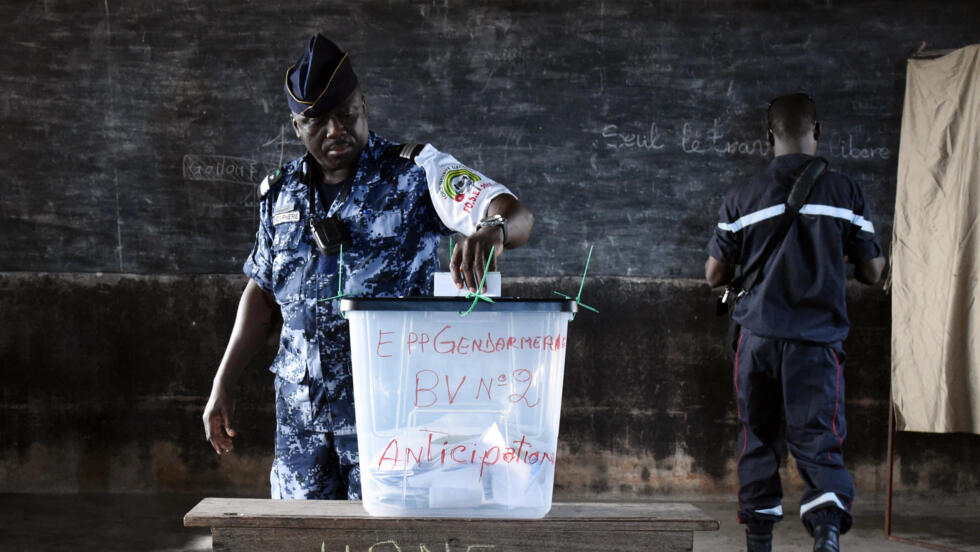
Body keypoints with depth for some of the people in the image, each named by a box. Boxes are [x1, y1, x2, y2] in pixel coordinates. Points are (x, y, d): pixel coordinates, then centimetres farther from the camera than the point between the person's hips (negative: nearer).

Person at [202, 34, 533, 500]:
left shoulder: (415, 173, -5)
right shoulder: (282, 192, 10)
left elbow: (517, 216, -18)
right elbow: (262, 291, 20)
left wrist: (491, 230, -43)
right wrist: (224, 384, 16)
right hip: (301, 413, 5)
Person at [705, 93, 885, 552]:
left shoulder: (742, 198, 1)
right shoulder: (844, 192, -1)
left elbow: (715, 274, 5)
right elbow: (872, 272, 4)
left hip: (758, 337, 1)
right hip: (817, 338, -1)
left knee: (758, 440, 14)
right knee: (818, 438, -3)